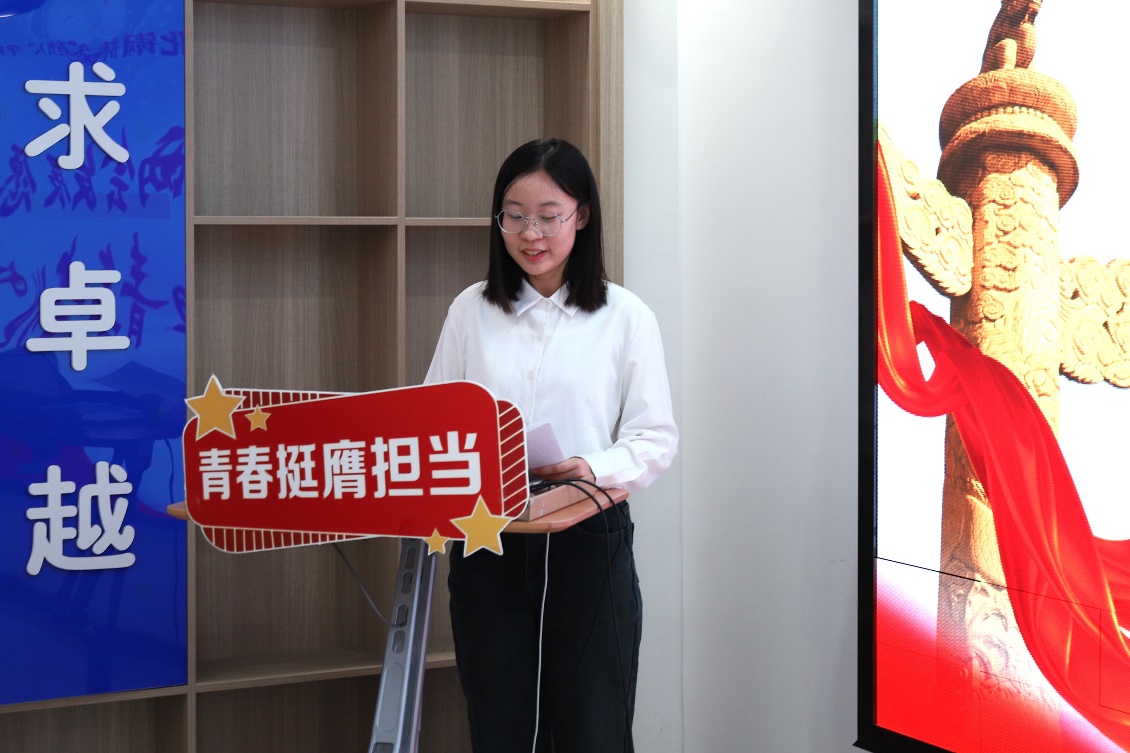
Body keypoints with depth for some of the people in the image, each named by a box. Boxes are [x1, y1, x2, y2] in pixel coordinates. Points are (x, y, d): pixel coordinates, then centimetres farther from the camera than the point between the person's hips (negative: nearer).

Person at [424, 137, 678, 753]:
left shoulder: (624, 316, 1)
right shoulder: (471, 310, 7)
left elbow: (655, 436, 0)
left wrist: (598, 468, -19)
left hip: (589, 540, -2)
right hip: (486, 541, 2)